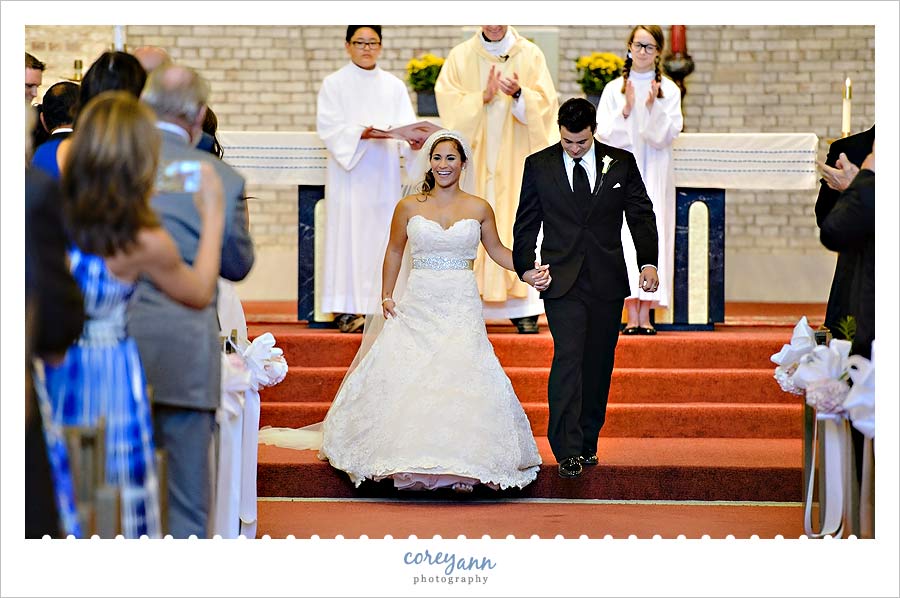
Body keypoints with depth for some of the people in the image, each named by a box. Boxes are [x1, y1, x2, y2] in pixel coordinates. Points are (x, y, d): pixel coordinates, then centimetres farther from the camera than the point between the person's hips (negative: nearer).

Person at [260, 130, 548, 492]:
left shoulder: (478, 209, 6)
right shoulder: (409, 207, 5)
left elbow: (496, 250, 17)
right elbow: (394, 252, 15)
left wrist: (528, 273, 3)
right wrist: (386, 296, 8)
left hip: (461, 311, -1)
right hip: (416, 308, 1)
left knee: (462, 378, -14)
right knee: (405, 378, -9)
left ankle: (461, 467, -7)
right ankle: (409, 466, 3)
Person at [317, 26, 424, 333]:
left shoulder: (394, 86, 13)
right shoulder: (334, 84, 4)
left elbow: (405, 125, 3)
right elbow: (329, 127, -7)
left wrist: (412, 142, -19)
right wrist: (361, 133, -23)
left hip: (384, 174, 3)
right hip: (348, 173, -3)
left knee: (383, 237, 1)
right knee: (349, 237, -6)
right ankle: (347, 310, -4)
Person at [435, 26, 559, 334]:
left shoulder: (530, 55, 5)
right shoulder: (460, 56, 7)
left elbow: (544, 102, -3)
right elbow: (447, 98, -3)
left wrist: (518, 94, -22)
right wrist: (483, 97, -17)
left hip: (516, 160, -1)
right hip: (474, 159, 1)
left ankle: (524, 308, -3)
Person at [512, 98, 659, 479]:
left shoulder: (622, 163, 5)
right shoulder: (539, 165, 4)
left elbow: (641, 215, 6)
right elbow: (526, 223, 8)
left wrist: (649, 262, -5)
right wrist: (526, 268, -2)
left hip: (607, 280, 2)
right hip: (562, 281, -2)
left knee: (598, 363, 7)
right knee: (568, 358, -13)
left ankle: (587, 442, 18)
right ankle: (568, 451, -14)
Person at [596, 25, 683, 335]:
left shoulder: (669, 90, 6)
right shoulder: (614, 89, 7)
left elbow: (667, 135, -3)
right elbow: (604, 133, -1)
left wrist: (652, 108, -17)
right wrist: (626, 110, -15)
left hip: (655, 175, 0)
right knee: (625, 237, -6)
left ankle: (645, 314, -3)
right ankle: (631, 315, -5)